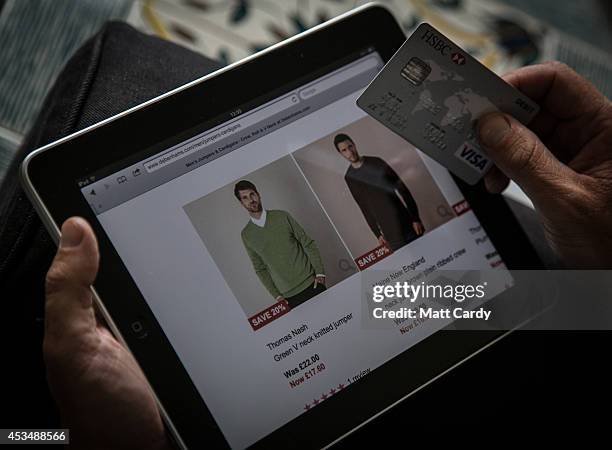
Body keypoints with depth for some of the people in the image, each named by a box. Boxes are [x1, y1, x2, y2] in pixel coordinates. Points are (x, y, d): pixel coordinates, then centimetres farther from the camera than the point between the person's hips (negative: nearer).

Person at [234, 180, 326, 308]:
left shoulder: (282, 217, 1)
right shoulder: (246, 235, 3)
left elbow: (308, 244, 3)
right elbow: (260, 269, 7)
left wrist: (319, 273, -6)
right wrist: (277, 295, 0)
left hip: (311, 283, 0)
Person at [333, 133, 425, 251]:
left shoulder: (377, 162, 0)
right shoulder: (349, 177, 4)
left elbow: (402, 189, -1)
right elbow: (364, 208, 8)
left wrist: (415, 218, -6)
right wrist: (378, 234, 4)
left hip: (405, 220, 0)